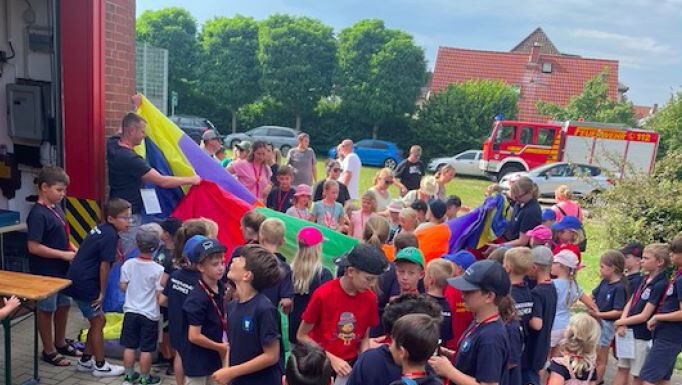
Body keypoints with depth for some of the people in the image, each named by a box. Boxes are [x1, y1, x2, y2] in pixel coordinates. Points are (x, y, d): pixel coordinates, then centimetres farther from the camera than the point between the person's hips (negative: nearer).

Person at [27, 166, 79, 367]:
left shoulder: (56, 208, 4)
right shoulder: (38, 214, -21)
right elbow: (33, 247, -24)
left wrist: (73, 250, 0)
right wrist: (64, 255, -21)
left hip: (62, 269, 8)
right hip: (46, 272, -8)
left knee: (63, 305, 19)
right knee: (46, 310, 8)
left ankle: (60, 343, 36)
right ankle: (49, 351, 23)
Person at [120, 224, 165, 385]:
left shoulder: (128, 264, -8)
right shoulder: (158, 269, -18)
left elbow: (123, 287, 1)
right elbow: (159, 295, -16)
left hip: (131, 311, 4)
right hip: (150, 315, -3)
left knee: (129, 346, 15)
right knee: (146, 349, 8)